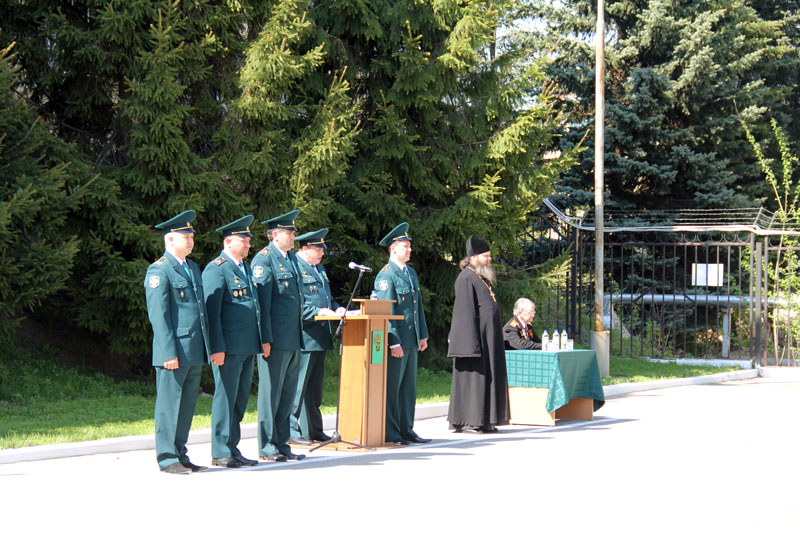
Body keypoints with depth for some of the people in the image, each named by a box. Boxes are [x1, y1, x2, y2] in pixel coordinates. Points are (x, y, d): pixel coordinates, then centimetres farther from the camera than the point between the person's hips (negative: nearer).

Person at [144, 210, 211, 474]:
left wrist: (206, 347, 16)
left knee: (188, 403, 10)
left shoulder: (193, 267, 18)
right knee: (169, 402, -2)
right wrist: (169, 353, -18)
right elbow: (158, 315, -12)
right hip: (174, 350, -8)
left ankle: (180, 455, 17)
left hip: (195, 351, 8)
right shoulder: (159, 270, -8)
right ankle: (167, 458, 3)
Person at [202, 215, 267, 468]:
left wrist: (263, 338, 17)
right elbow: (212, 311, -13)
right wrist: (217, 348, -18)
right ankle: (220, 453, 2)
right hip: (228, 347, -8)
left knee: (240, 399, 11)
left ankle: (232, 449, 18)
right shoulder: (216, 269, -9)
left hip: (247, 346, 8)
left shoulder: (246, 267, 18)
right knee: (225, 397, -4)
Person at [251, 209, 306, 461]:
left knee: (288, 392, 11)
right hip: (275, 338, -8)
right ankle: (267, 447, 4)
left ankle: (281, 444, 18)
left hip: (294, 337, 8)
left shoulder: (291, 258, 16)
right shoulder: (264, 259, -10)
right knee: (271, 392, -2)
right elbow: (262, 301, -14)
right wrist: (266, 339, -18)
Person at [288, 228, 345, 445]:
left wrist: (336, 308, 7)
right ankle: (293, 432, 0)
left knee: (315, 386, 14)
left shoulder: (319, 269, 20)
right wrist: (318, 311, -24)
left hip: (320, 337, 10)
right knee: (298, 385, -5)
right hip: (303, 336, -10)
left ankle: (314, 430, 20)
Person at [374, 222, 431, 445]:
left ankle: (406, 430, 18)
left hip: (411, 341, 9)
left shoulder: (411, 272, 16)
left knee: (408, 388, 12)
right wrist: (394, 342, -20)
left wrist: (423, 335, 16)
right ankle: (389, 433, 2)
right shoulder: (386, 276, -12)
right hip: (396, 340, -9)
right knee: (391, 388, -3)